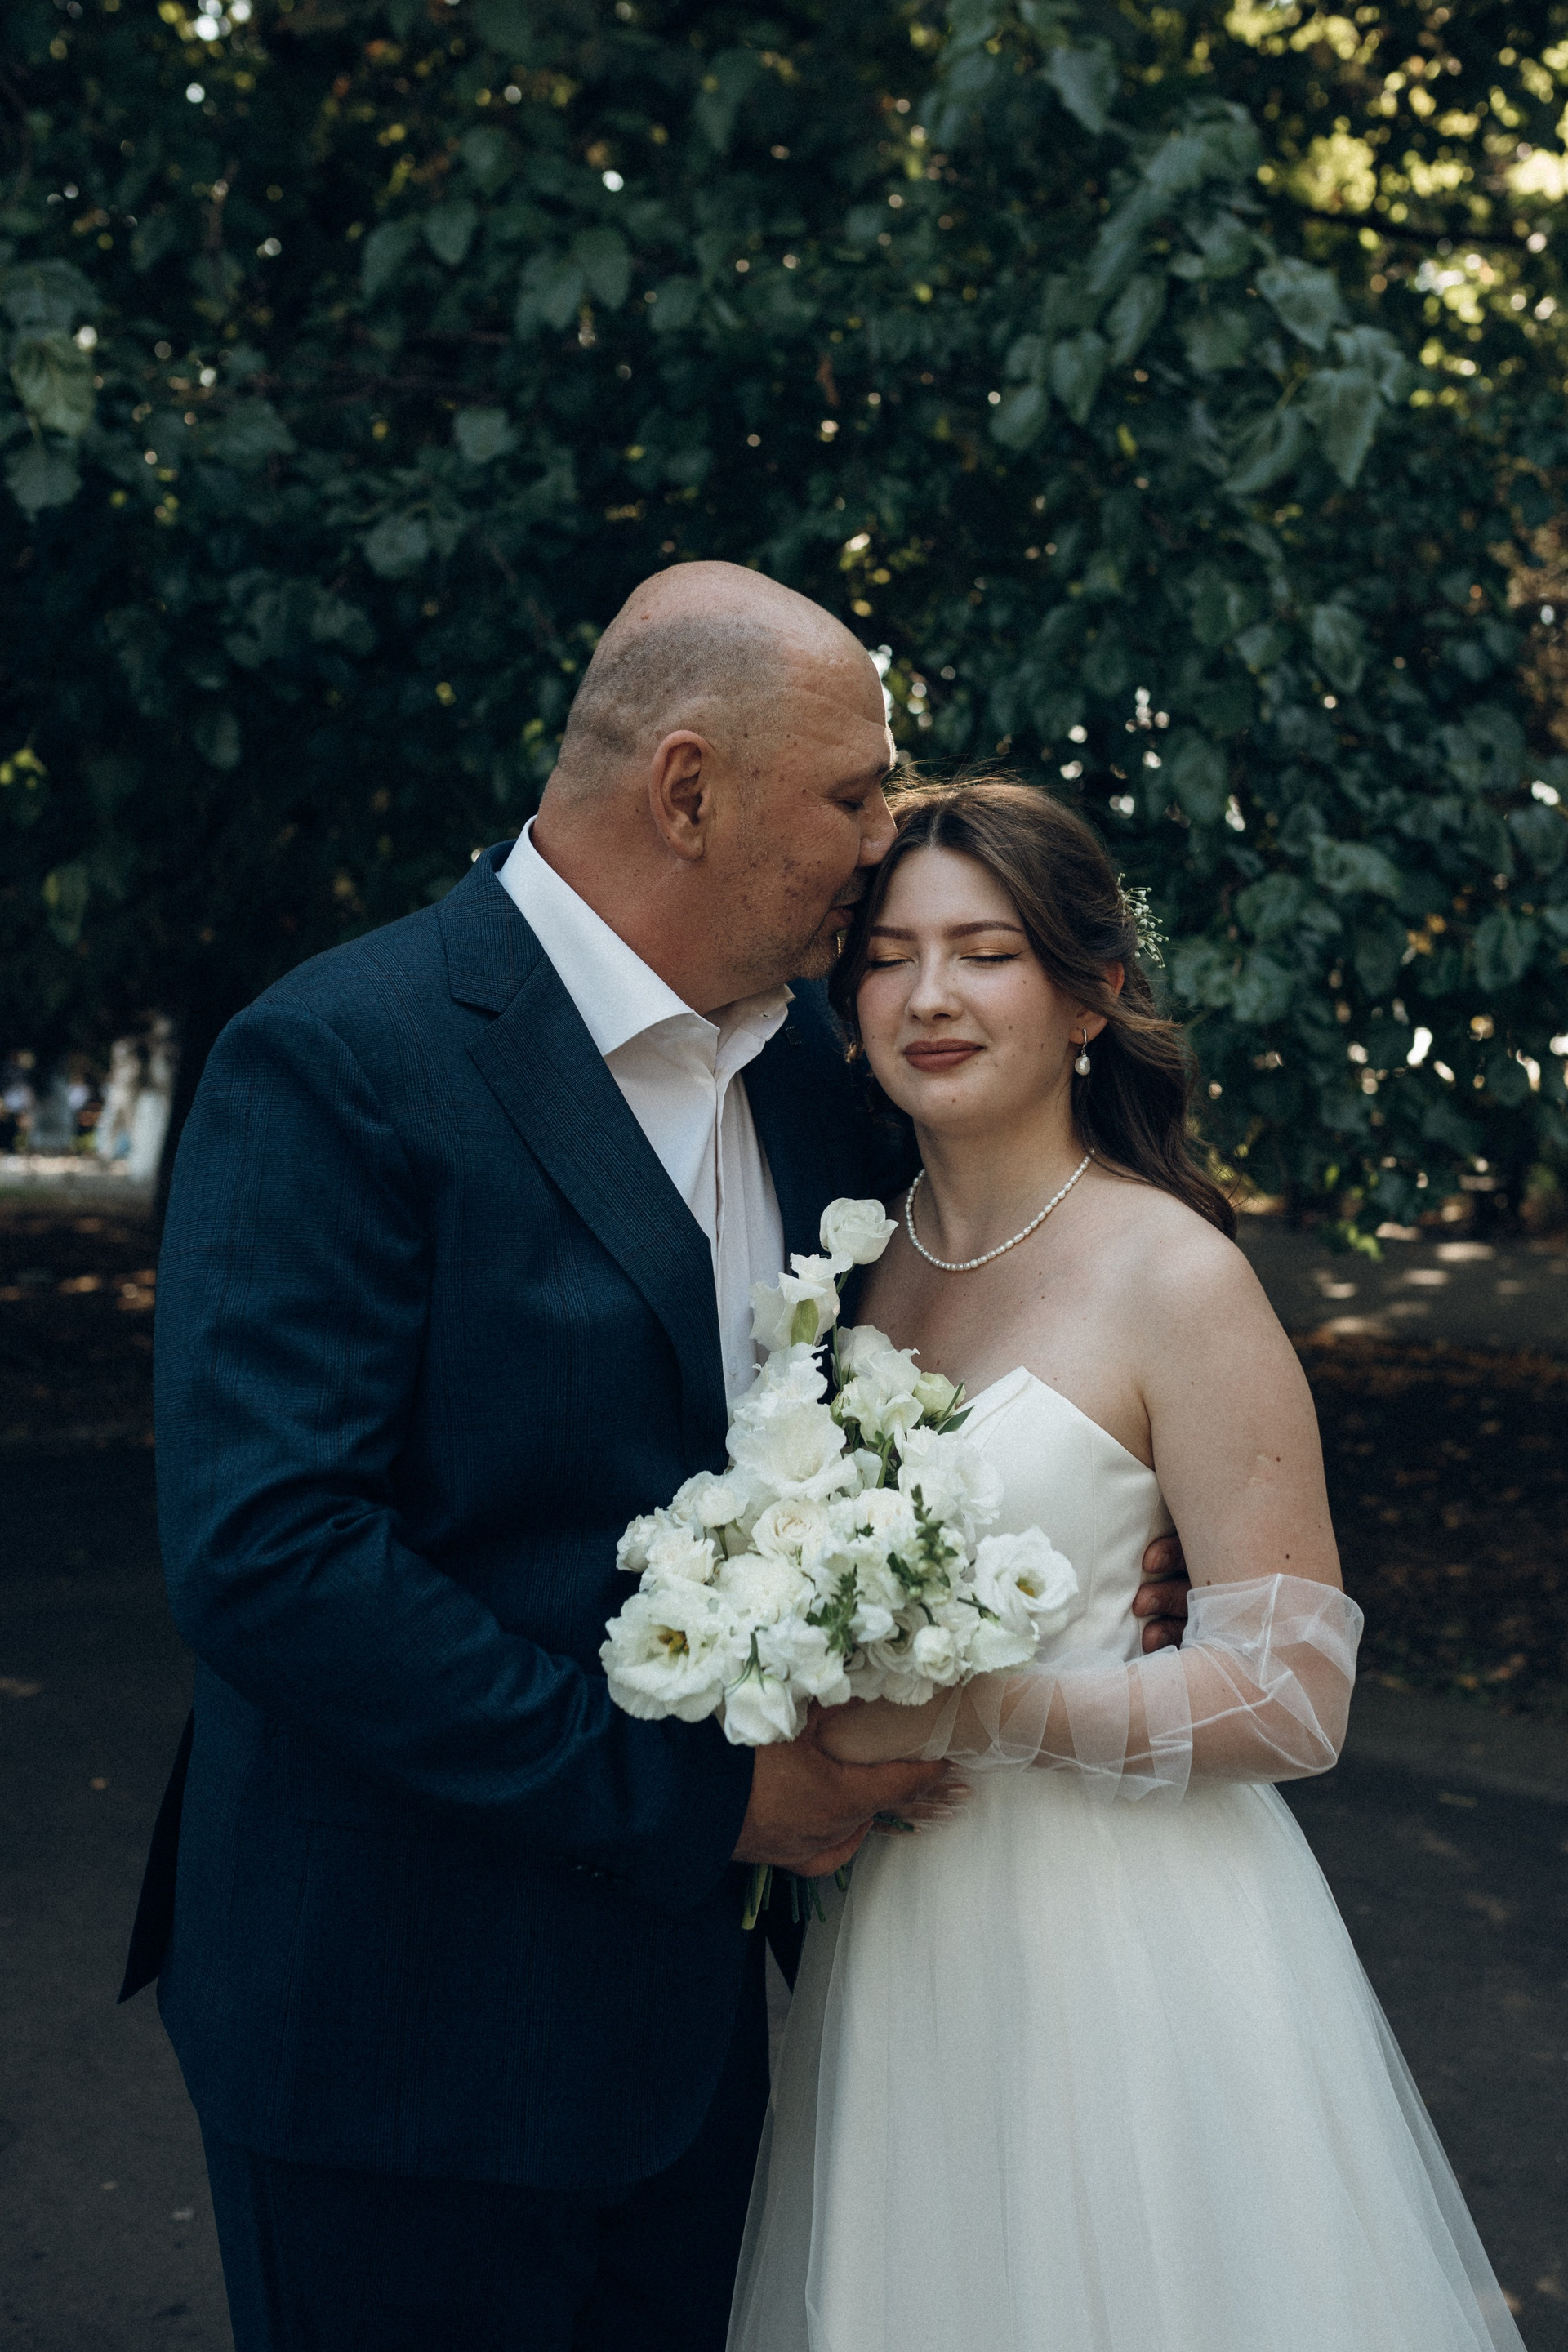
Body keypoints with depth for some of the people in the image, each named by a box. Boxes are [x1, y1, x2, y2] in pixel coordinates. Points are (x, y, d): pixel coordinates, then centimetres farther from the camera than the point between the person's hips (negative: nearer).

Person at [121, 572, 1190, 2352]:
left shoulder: (800, 1058, 5)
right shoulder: (338, 1066, -19)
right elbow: (264, 1554, -26)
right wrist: (698, 1793, -22)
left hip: (680, 1991, 7)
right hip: (405, 2037, -7)